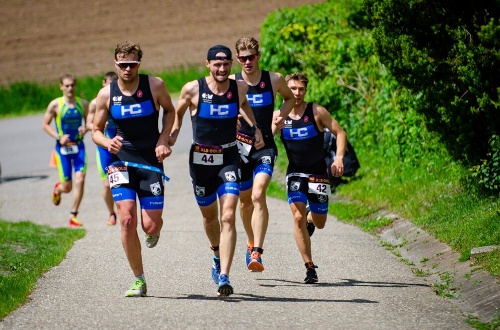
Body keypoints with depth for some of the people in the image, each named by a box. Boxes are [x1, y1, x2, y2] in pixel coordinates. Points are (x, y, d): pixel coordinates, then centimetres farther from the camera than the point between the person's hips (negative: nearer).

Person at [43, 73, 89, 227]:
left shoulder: (83, 103, 1)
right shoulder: (55, 105, -6)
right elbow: (46, 124, 1)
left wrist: (85, 129, -11)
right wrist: (59, 137, -13)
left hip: (78, 146, 2)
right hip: (63, 148, -2)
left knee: (80, 180, -12)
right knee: (67, 187, 2)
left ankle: (73, 216, -1)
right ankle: (57, 188, 42)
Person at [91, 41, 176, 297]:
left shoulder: (155, 86, -5)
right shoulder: (106, 94, -3)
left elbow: (169, 110, 13)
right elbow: (96, 130, 6)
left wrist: (163, 140, -2)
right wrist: (107, 143, -16)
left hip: (151, 161, 0)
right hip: (121, 162, 0)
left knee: (151, 226, -5)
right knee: (127, 221, -14)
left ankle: (154, 230, 37)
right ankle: (139, 280, 0)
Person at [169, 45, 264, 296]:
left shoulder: (239, 87, -5)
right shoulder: (193, 89, -10)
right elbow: (177, 113, 9)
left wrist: (255, 128, 11)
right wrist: (172, 134, -4)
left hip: (229, 159, 0)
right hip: (200, 159, 1)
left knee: (228, 217, -16)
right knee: (209, 216, 18)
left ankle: (224, 277, -20)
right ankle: (218, 255, 49)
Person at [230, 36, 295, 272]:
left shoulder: (274, 80, -2)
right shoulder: (231, 83, -3)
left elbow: (290, 98, 18)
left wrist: (282, 115, -1)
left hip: (265, 146, -2)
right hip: (239, 146, 2)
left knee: (258, 195, -20)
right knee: (245, 199, 14)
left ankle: (257, 252, -25)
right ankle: (251, 243, 38)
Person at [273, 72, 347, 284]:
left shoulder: (316, 112, -8)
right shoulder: (279, 116, -3)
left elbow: (340, 133, -5)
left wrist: (339, 158, -19)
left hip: (318, 172, 0)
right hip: (295, 173, 0)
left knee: (319, 224, 8)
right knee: (298, 218, -17)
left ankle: (311, 217, 47)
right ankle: (310, 267, -9)